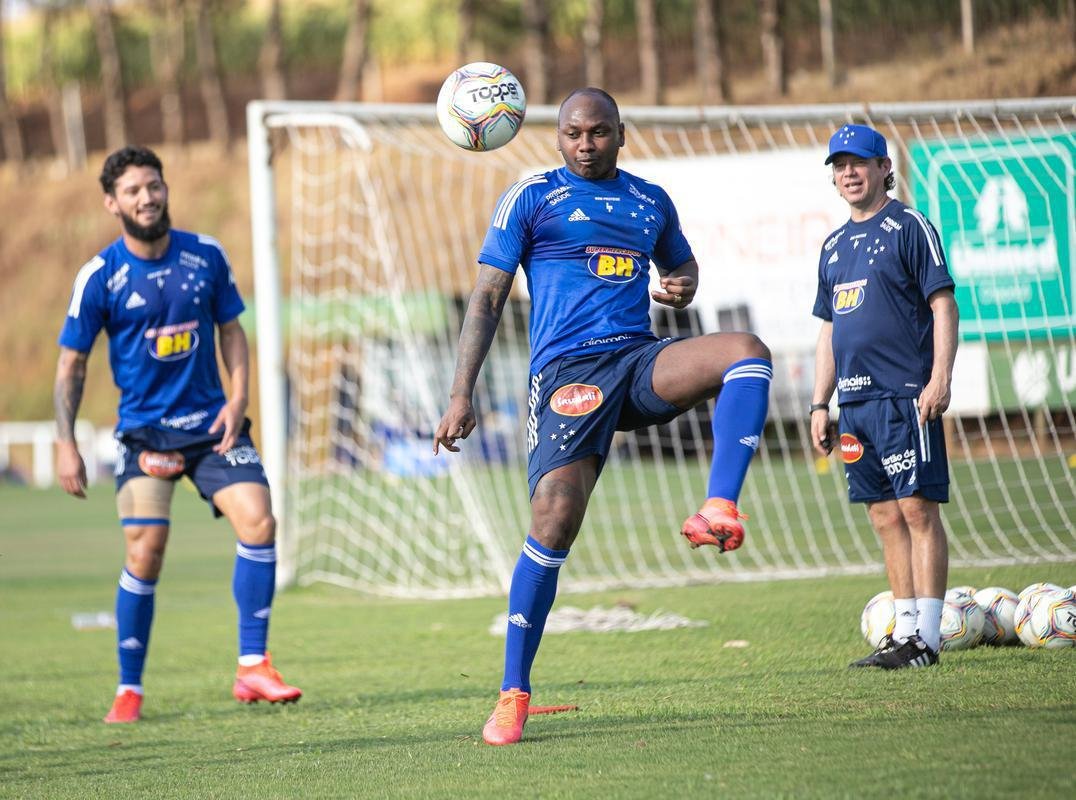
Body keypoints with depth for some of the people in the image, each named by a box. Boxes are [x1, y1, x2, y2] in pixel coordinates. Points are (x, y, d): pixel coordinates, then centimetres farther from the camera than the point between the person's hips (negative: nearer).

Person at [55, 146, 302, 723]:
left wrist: (237, 398, -2)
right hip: (144, 431, -2)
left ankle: (252, 669, -6)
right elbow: (71, 363, -1)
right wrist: (66, 446, -6)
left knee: (258, 523, -15)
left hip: (211, 424, 2)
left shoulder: (206, 257, 0)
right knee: (144, 555, -11)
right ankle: (128, 691, 5)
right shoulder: (100, 277, -7)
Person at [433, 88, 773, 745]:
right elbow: (488, 299, 6)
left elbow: (682, 265, 35)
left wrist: (683, 287, 8)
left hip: (641, 360, 4)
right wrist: (462, 394, -3)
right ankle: (513, 694, -7)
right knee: (555, 516, -18)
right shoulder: (533, 197, 7)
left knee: (746, 350, -24)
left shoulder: (650, 200, 19)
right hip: (568, 370, -4)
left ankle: (720, 510, -32)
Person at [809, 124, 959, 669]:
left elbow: (943, 306, -7)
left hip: (905, 397, -7)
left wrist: (939, 379, -17)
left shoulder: (909, 228, -2)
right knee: (885, 517, 7)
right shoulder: (834, 245, 19)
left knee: (918, 508, -8)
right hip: (856, 400, 7)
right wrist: (820, 404, 17)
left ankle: (926, 637, -9)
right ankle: (905, 633, 10)